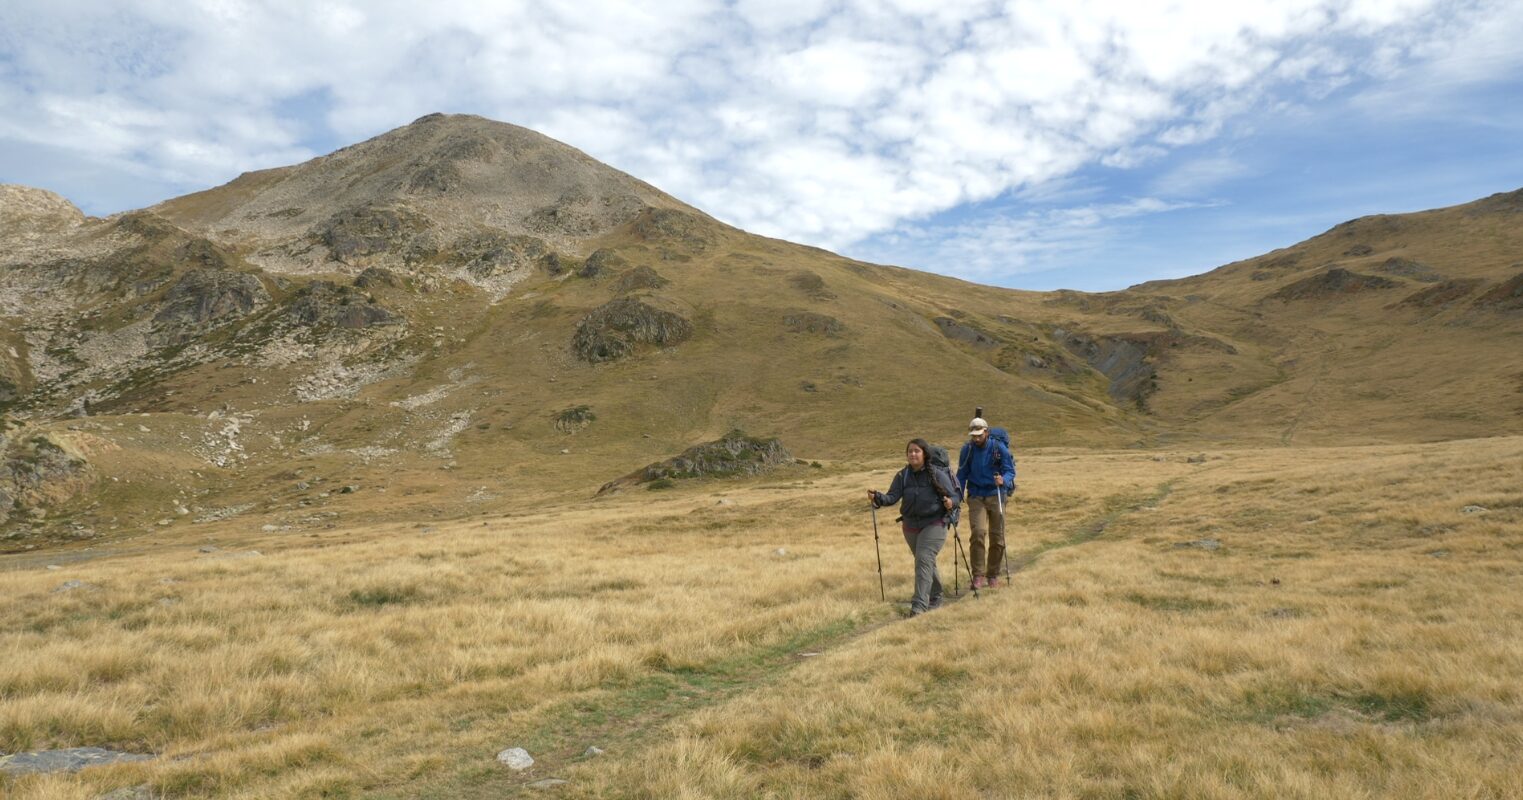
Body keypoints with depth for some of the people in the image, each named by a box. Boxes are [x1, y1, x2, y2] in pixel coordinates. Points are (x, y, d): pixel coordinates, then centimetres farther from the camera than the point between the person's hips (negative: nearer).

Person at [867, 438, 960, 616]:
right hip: (911, 526, 5)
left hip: (934, 525, -5)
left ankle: (919, 606, -20)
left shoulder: (938, 474, -10)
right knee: (927, 563, 19)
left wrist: (951, 503, -31)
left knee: (924, 561, -18)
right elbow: (892, 497, -9)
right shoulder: (902, 476, 0)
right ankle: (935, 598, 38)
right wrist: (878, 497, -29)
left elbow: (954, 496, -8)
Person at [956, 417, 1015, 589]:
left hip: (996, 496, 0)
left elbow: (1010, 470, -5)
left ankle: (993, 574, 20)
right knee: (978, 533, -16)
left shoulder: (999, 448, -6)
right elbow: (961, 475, 8)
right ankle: (978, 575, -10)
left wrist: (1003, 480, -28)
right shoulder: (967, 450, -1)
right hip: (976, 497, 0)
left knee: (997, 537, 4)